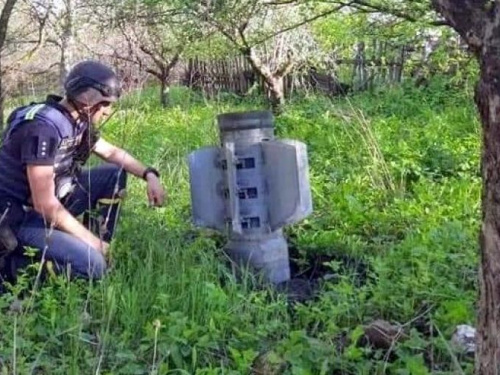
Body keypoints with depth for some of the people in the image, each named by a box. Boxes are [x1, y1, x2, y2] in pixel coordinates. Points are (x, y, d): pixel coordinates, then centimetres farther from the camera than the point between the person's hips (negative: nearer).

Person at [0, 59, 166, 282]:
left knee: (115, 174, 4)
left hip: (52, 203, 9)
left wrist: (150, 175, 3)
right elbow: (45, 204, -28)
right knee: (92, 265, -22)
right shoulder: (43, 127, -27)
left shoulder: (79, 122, 0)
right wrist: (90, 239, -18)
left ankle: (100, 247, 7)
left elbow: (113, 153, 19)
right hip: (18, 216, -9)